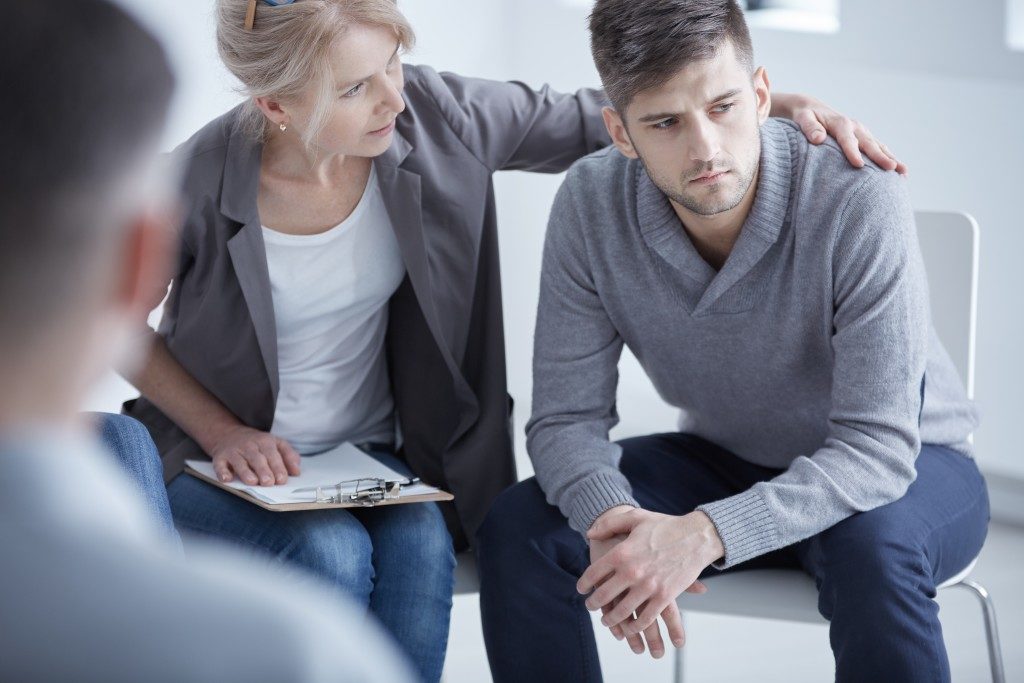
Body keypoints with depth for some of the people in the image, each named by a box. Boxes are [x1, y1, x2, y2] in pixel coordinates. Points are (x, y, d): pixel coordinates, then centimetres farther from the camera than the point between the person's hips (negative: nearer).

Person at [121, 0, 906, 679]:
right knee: (334, 554, -33)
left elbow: (593, 119, -3)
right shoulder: (202, 183, -20)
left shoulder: (432, 116, -12)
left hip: (369, 456, 3)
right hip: (224, 458, -3)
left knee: (420, 549, -30)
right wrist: (222, 431, -13)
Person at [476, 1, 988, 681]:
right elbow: (566, 416, -14)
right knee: (519, 529, -18)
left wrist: (704, 534, -44)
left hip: (901, 465, -4)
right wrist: (613, 521, -37)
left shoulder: (861, 201, -30)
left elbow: (877, 446, -31)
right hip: (725, 459, 4)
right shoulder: (592, 204, -17)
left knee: (871, 549, -39)